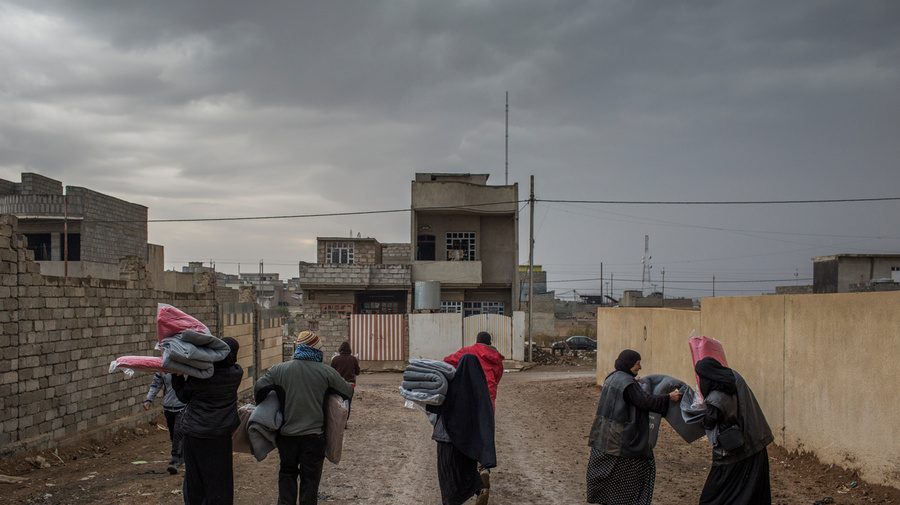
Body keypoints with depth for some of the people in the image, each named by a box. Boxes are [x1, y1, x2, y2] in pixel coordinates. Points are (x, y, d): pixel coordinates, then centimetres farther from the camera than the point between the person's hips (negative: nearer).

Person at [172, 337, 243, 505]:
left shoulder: (199, 374, -13)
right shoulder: (236, 374, -9)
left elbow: (183, 396, 1)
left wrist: (177, 375, 10)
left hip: (194, 433, 0)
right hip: (220, 435, 0)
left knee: (194, 478, 14)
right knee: (218, 478, 9)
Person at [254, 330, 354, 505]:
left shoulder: (279, 369, -3)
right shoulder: (326, 372, -8)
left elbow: (258, 388, 0)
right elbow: (347, 392, -2)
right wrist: (350, 386, 21)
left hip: (286, 434, 2)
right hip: (313, 435, -2)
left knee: (287, 473, 19)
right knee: (310, 477, 10)